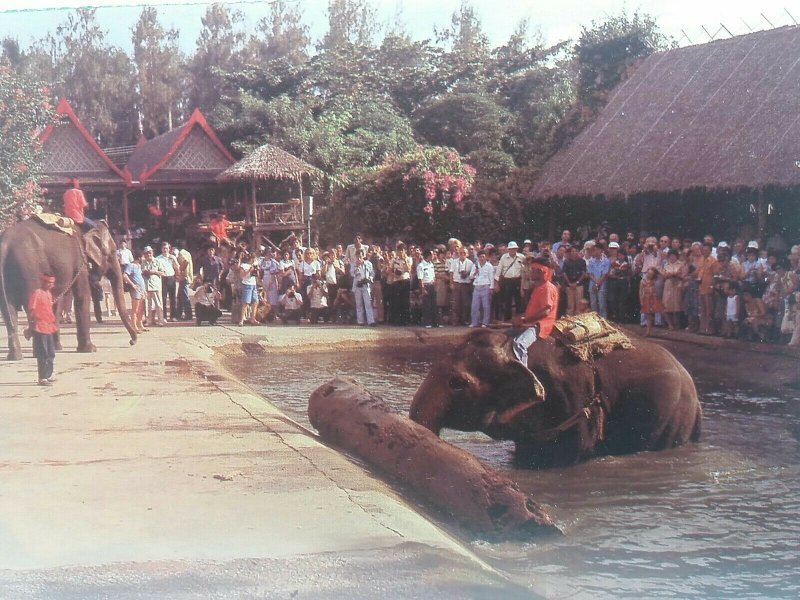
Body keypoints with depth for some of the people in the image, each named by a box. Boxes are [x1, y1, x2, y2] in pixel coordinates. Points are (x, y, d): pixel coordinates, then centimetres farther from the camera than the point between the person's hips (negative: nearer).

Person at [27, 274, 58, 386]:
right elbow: (31, 311, -15)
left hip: (48, 328, 9)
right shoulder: (36, 293, -13)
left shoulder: (48, 293, 13)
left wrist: (53, 323, 19)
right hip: (40, 328, -9)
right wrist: (31, 326, -17)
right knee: (43, 354, -6)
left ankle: (48, 376, 24)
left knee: (51, 353, 14)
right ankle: (42, 379, -2)